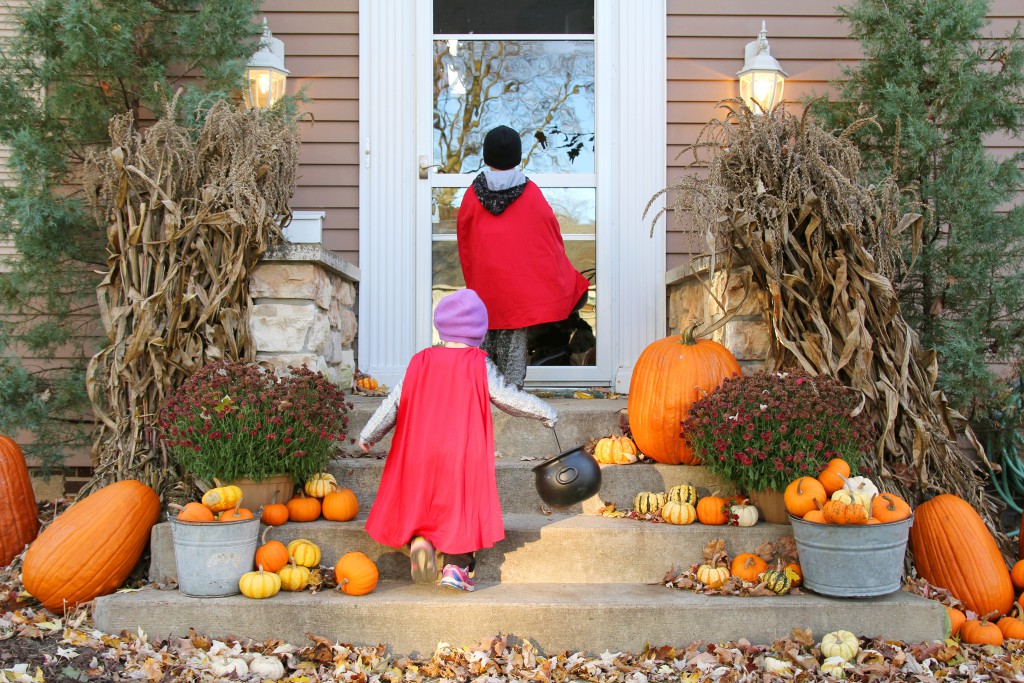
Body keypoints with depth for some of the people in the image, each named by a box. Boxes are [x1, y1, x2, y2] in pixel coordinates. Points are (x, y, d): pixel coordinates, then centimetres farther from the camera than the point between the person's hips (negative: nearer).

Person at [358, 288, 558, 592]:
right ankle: (456, 567, 3)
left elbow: (395, 402, 6)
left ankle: (418, 540, -5)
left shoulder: (420, 362, 3)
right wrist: (546, 412, 14)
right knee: (464, 504, 10)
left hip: (418, 452, 3)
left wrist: (368, 434, 19)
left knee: (417, 499, 20)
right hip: (464, 453, -2)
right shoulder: (479, 364, -4)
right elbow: (507, 397, -2)